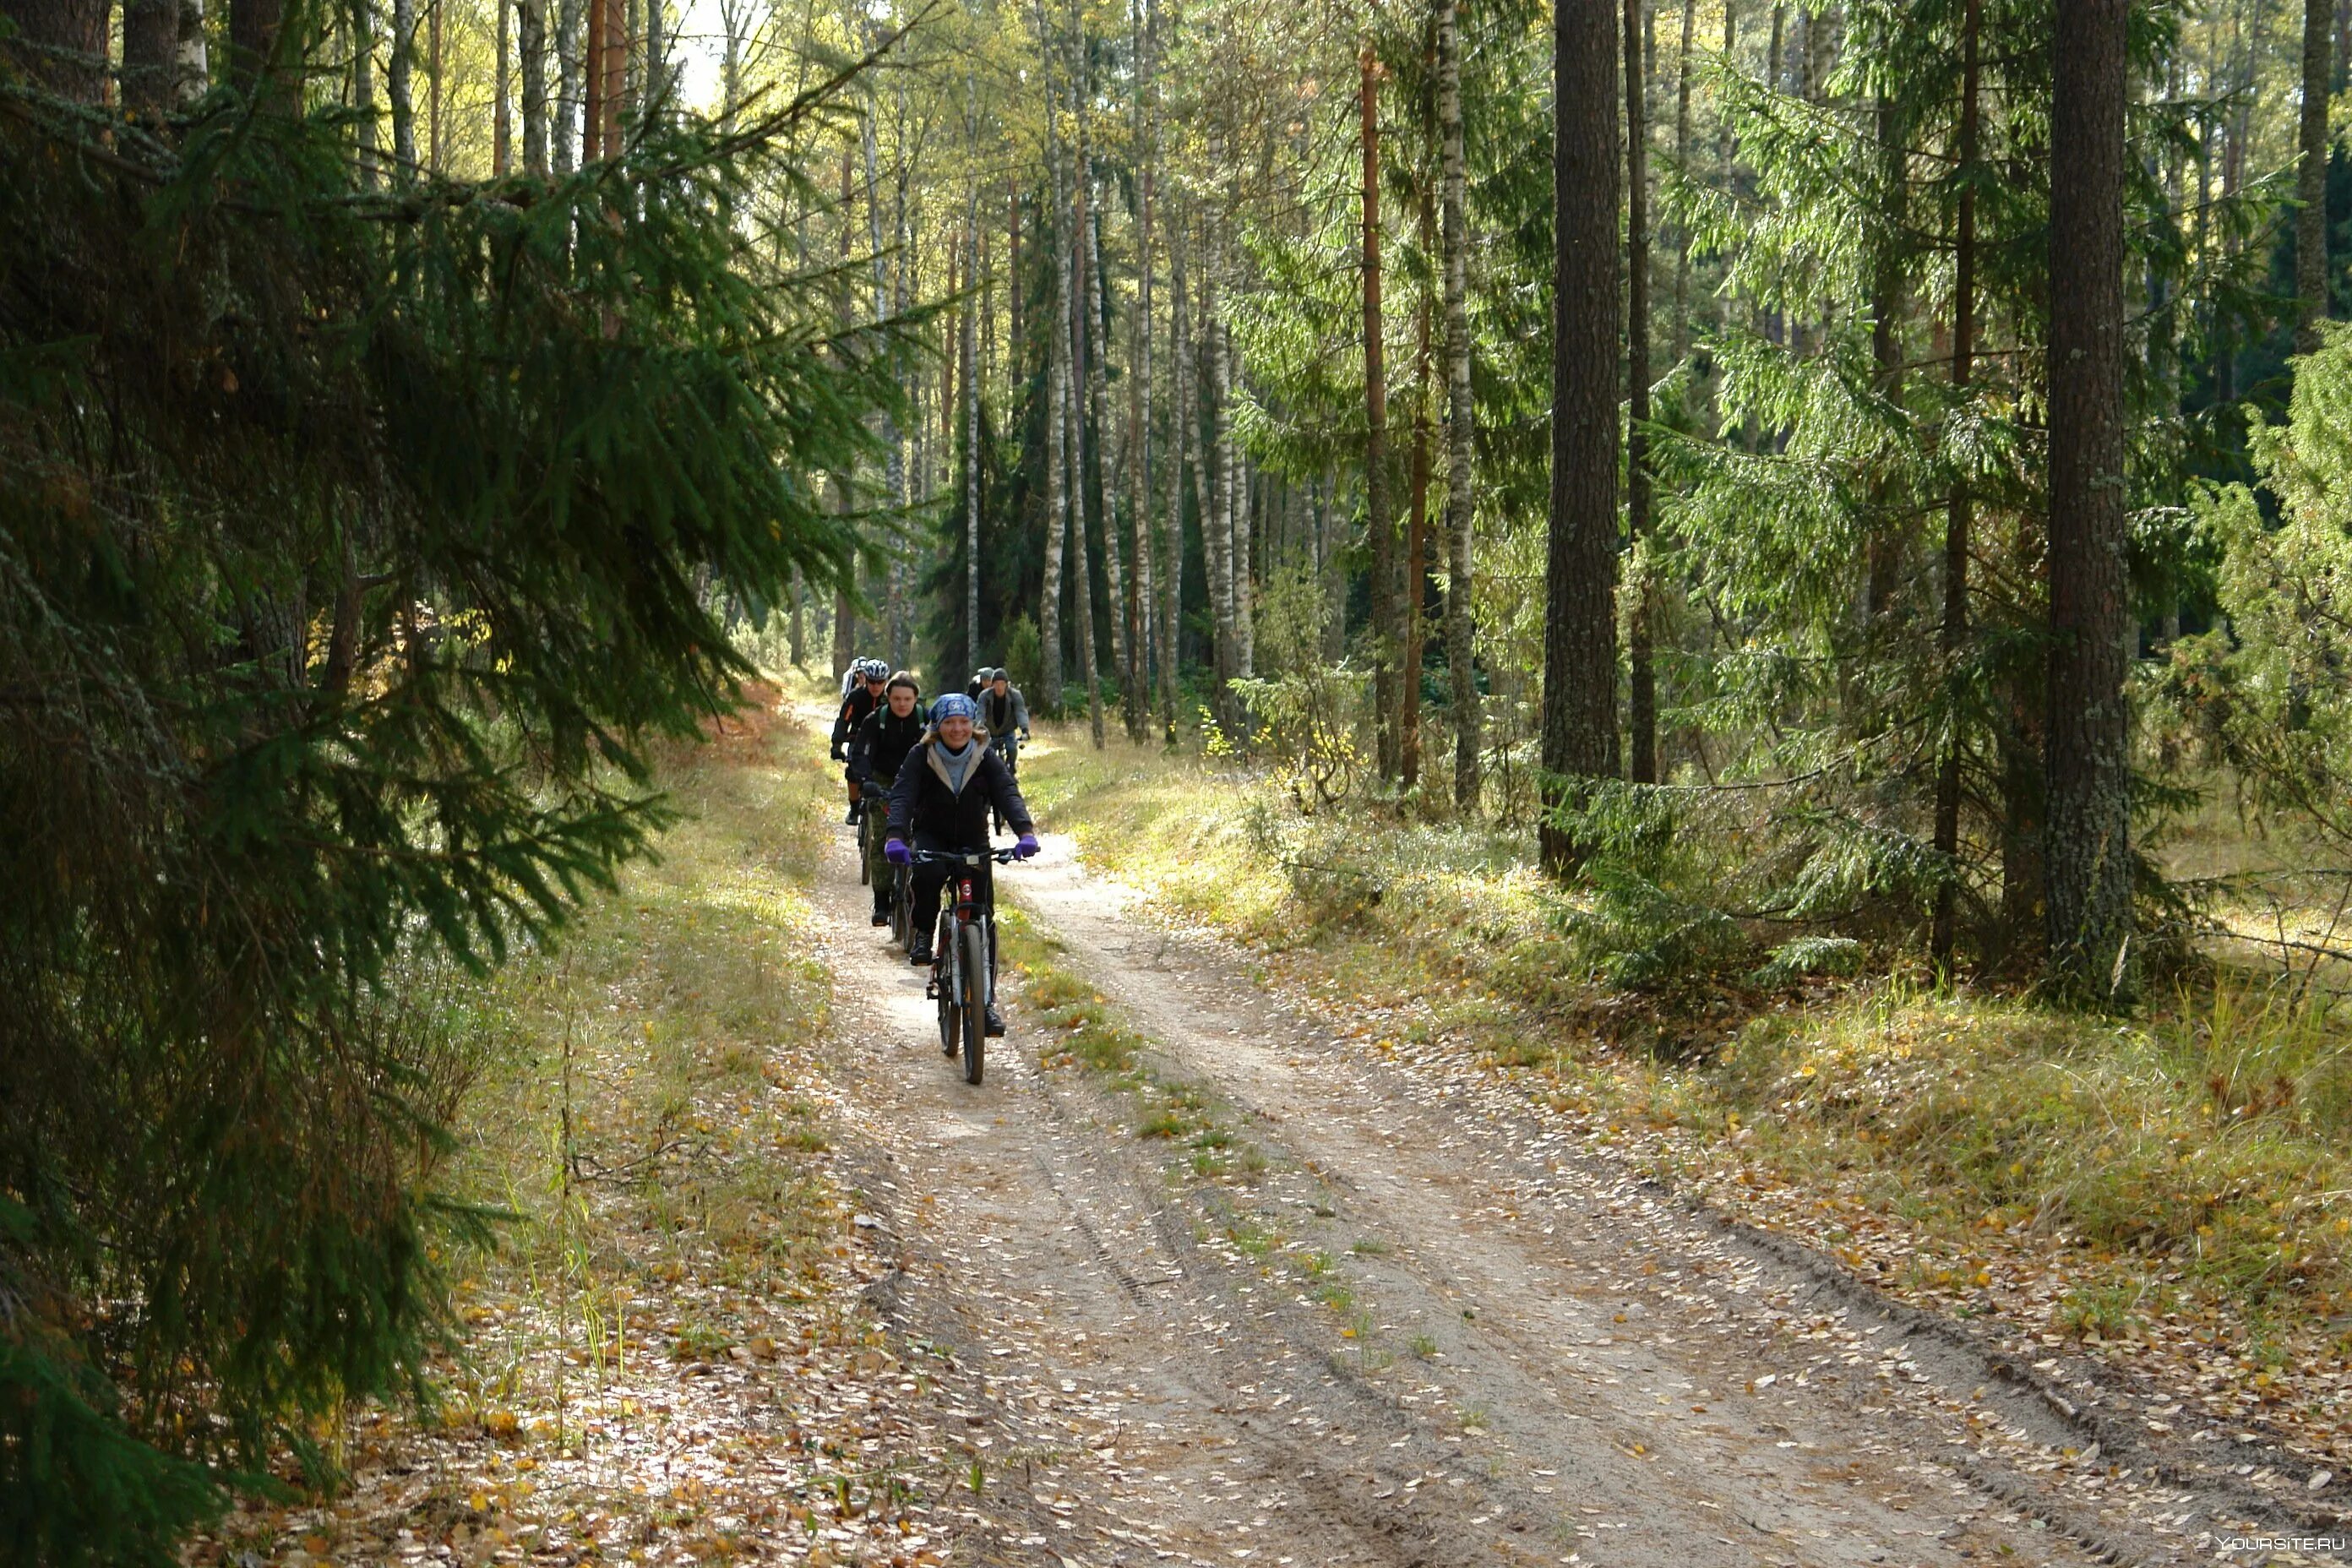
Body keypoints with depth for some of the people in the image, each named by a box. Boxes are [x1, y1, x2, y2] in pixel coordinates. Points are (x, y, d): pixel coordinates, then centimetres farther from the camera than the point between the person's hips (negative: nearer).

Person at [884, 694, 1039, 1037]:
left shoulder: (986, 758, -9)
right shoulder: (921, 757, -13)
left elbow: (1008, 794, -23)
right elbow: (902, 796, -24)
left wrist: (1026, 831, -42)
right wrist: (896, 837, -44)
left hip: (973, 841, 2)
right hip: (931, 836, -2)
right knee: (926, 873, -37)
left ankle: (986, 1000, 0)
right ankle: (923, 933, -10)